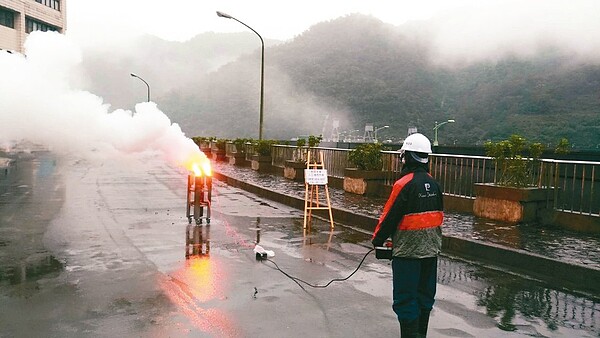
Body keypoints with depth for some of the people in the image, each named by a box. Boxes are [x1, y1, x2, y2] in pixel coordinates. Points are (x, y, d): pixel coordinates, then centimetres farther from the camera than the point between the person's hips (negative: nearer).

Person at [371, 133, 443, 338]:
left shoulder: (404, 184, -18)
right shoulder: (433, 183, 5)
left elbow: (389, 216, -14)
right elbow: (439, 215, 13)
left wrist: (377, 240, 0)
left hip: (408, 251, -8)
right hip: (431, 250, 8)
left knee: (405, 300, 1)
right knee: (425, 295, 18)